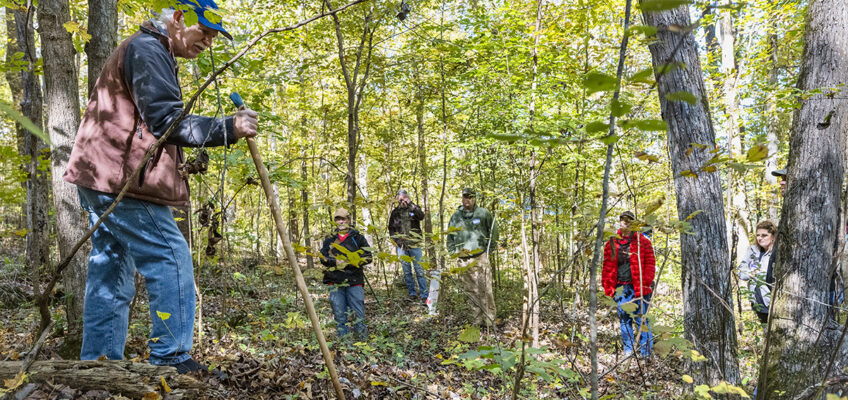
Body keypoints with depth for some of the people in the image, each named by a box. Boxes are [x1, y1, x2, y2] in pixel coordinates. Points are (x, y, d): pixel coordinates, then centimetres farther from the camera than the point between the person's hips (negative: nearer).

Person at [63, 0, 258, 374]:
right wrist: (228, 128, -22)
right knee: (171, 258, -9)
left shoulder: (148, 52, 25)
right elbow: (166, 119, -20)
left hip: (103, 179, 11)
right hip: (120, 179, -11)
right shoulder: (148, 49, -10)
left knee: (111, 273, 11)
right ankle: (171, 359, -6)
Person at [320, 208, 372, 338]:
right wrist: (336, 262, -13)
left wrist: (349, 262, -13)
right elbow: (323, 258, 7)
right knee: (339, 315, 3)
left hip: (354, 280, -2)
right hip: (335, 282, 2)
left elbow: (368, 257, 2)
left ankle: (363, 339, 5)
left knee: (359, 313, -4)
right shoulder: (329, 239, 15)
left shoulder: (357, 237, 9)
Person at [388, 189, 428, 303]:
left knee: (419, 270, -4)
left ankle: (424, 295, -1)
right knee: (406, 271, 6)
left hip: (414, 245, -2)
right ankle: (412, 294, 15)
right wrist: (396, 240, 3)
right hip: (401, 246, 3)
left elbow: (421, 216, -18)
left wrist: (411, 205, -26)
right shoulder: (395, 212, 9)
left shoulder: (414, 209, 3)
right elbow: (391, 229, 16)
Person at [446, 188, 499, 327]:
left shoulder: (483, 213, 2)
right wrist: (452, 250, 11)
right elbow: (450, 235, 23)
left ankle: (490, 319, -2)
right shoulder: (456, 216, 12)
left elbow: (493, 230, 11)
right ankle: (478, 318, 16)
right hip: (463, 260, 4)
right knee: (470, 290, 7)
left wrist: (490, 247, 5)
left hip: (480, 257, -4)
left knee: (485, 289, -9)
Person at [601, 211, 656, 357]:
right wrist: (608, 286, 4)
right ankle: (628, 351, 16)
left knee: (641, 319, -2)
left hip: (638, 288, -3)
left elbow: (650, 265, -3)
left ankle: (647, 353, 5)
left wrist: (645, 284, -12)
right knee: (624, 319, 7)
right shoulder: (612, 243, 10)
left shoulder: (643, 242, 1)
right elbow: (607, 266, 12)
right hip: (620, 288, 3)